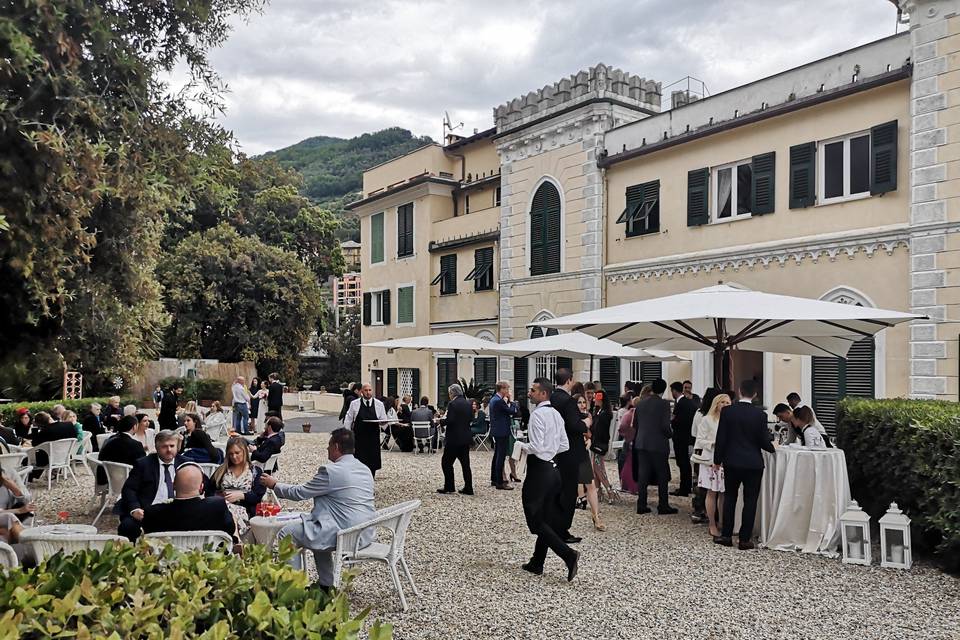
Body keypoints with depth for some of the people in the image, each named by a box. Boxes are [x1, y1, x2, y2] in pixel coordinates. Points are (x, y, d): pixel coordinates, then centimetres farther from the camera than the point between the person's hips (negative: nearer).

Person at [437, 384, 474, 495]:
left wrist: (441, 420, -3)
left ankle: (449, 487, 4)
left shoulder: (452, 404, -15)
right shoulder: (468, 404, 7)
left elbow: (450, 421, -21)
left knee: (446, 462, 4)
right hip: (466, 438, 7)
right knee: (465, 463, 10)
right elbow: (470, 419, 12)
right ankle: (468, 488, 11)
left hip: (454, 438, -7)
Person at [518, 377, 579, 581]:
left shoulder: (538, 414, -17)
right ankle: (537, 563, 25)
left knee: (536, 520, -2)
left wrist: (521, 445, -6)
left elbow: (536, 447, -23)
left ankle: (568, 555, -12)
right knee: (548, 519, 14)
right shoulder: (556, 414, 10)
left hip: (539, 471, -9)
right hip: (553, 468, 9)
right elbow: (564, 445, 14)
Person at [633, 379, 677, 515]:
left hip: (641, 444, 5)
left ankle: (641, 505, 11)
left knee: (642, 475, 9)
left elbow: (635, 424, 9)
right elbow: (665, 426, -16)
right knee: (662, 476, 7)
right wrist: (670, 435, 4)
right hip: (659, 444, -5)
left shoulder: (640, 403, 4)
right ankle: (663, 506, 11)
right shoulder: (664, 404, -12)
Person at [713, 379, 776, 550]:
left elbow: (721, 438, -5)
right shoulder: (760, 414, -9)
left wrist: (718, 460, 6)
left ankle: (726, 535, 17)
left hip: (732, 462, 1)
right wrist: (772, 447, 16)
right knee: (750, 501, 7)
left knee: (730, 498, 15)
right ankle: (744, 539, 9)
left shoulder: (727, 411, -7)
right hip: (753, 463, -1)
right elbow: (764, 440, -6)